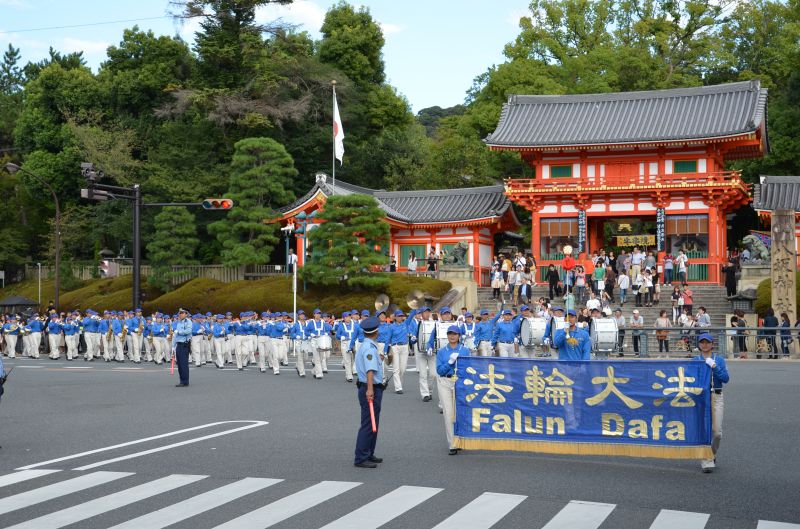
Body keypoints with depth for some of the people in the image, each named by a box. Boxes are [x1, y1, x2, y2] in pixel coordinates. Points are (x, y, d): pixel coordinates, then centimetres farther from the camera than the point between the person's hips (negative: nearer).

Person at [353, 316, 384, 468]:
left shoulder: (364, 346, 15)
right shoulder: (370, 348, -17)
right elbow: (370, 370, -30)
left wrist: (378, 360, 47)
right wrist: (370, 389, -40)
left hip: (371, 389, 10)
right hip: (371, 389, -10)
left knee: (373, 424, 18)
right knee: (368, 425, -8)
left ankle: (368, 455, 27)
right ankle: (361, 459, -5)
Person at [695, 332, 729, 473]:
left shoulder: (719, 360, 9)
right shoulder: (694, 360, 9)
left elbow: (726, 379, -2)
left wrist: (714, 367, -12)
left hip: (716, 397, 1)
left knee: (717, 431, -2)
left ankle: (712, 455, 25)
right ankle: (706, 461, -3)